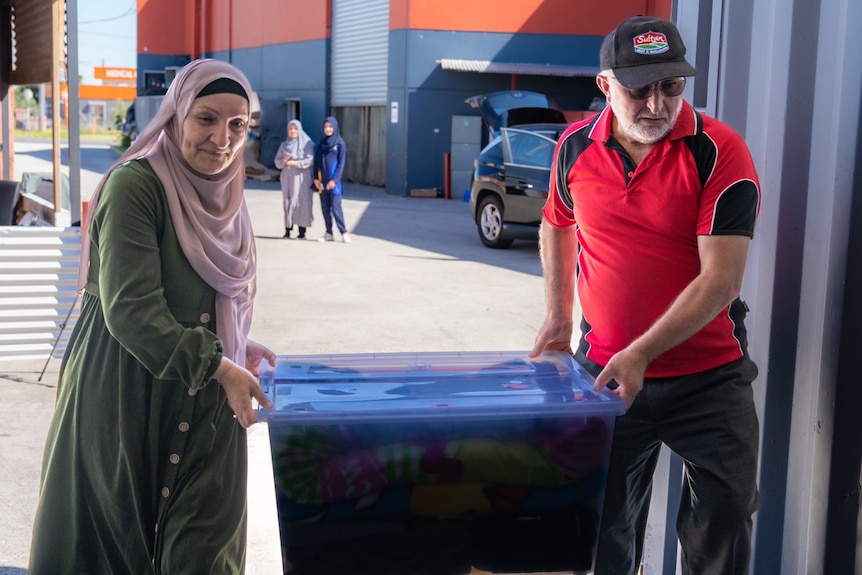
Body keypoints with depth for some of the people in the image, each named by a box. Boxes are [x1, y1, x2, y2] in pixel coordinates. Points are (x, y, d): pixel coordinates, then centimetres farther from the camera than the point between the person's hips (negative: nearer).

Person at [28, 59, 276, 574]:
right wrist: (219, 367, -21)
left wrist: (239, 350, 6)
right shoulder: (135, 185, -15)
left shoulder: (222, 196, 9)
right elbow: (130, 310, -22)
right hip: (127, 401, -6)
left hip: (206, 404, 6)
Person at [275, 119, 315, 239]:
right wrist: (284, 161, -10)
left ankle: (302, 231, -4)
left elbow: (310, 160, -9)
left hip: (301, 177, -4)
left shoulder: (306, 144, 0)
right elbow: (277, 161, 11)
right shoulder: (284, 145, 13)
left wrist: (295, 163, -15)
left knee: (301, 201, -6)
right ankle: (288, 229, 2)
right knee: (287, 201, 0)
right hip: (287, 177, 4)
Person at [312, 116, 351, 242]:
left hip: (334, 181, -5)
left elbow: (341, 163, -6)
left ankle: (344, 232, 3)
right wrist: (316, 178, 0)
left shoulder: (340, 143, -3)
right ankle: (328, 233, 11)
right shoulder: (321, 143, 10)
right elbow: (316, 161, 10)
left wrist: (334, 180, -14)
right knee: (325, 208, 5)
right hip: (322, 181, 5)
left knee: (335, 207, -7)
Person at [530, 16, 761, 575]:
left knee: (724, 523, 4)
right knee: (605, 525, 14)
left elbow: (720, 279, -21)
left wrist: (641, 353, -26)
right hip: (604, 369, 3)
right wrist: (559, 316, 12)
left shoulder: (719, 151, -16)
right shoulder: (576, 146, -2)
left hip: (710, 376, -3)